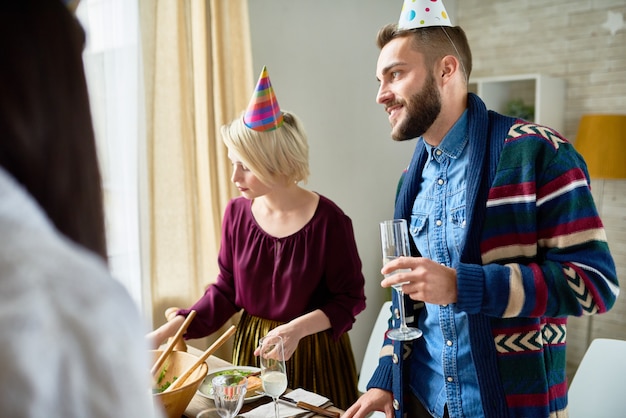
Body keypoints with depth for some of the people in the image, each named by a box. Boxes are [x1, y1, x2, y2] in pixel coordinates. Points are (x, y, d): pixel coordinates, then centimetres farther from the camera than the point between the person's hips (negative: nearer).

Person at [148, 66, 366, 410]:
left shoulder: (329, 221, -19)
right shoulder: (237, 213, -7)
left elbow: (350, 298, -11)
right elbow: (226, 290, -1)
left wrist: (297, 329, -24)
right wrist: (165, 331, -9)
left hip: (313, 355, -3)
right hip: (252, 348, 4)